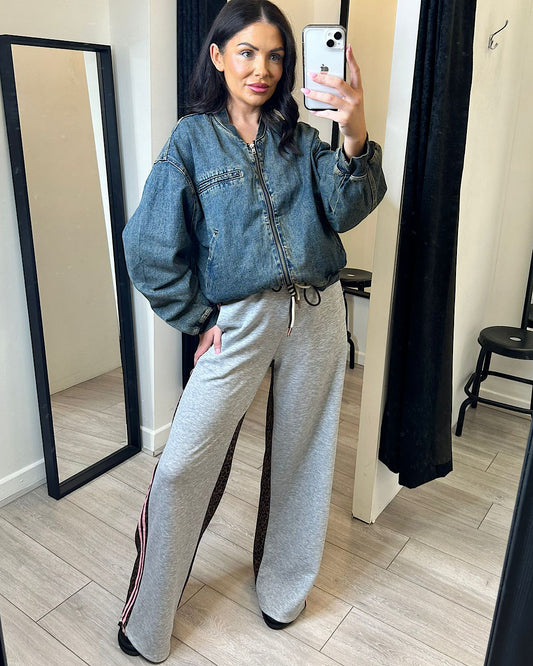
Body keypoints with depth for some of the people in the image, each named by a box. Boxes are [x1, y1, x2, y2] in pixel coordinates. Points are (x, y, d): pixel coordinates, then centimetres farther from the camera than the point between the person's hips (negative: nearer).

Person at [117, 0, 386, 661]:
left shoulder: (300, 138, 9)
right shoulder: (191, 140, 0)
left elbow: (344, 211, -7)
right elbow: (149, 250, -4)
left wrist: (356, 138, -24)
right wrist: (201, 321, -4)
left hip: (317, 314, 3)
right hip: (239, 321, -3)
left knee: (300, 455, 14)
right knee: (182, 466, -3)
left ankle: (281, 584, 40)